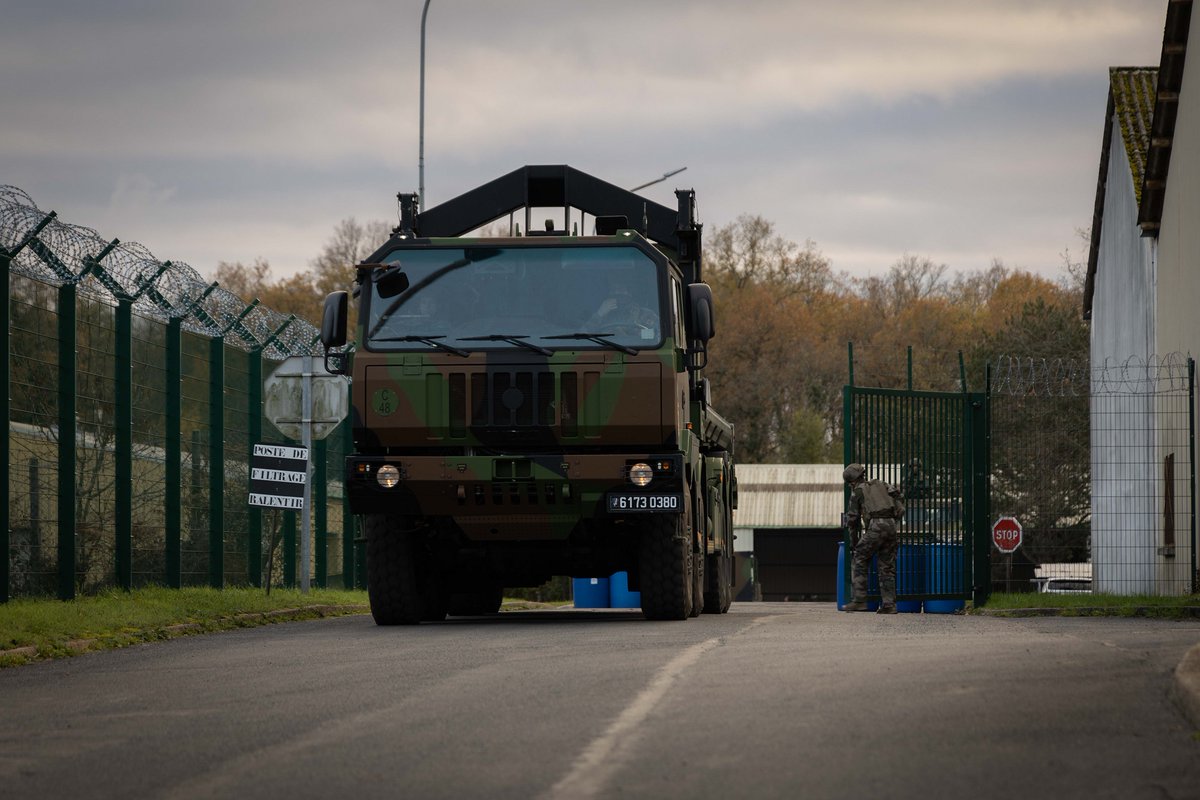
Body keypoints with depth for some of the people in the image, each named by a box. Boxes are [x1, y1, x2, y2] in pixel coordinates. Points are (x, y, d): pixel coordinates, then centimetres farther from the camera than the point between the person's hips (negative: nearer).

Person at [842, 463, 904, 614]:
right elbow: (900, 509, 18)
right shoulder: (881, 485, 23)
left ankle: (859, 600, -4)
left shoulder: (858, 491, 8)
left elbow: (852, 517, 7)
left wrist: (854, 539, 17)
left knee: (859, 563, 4)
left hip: (875, 527, -5)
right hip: (891, 526, 5)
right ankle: (888, 604, 4)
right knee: (887, 567, 10)